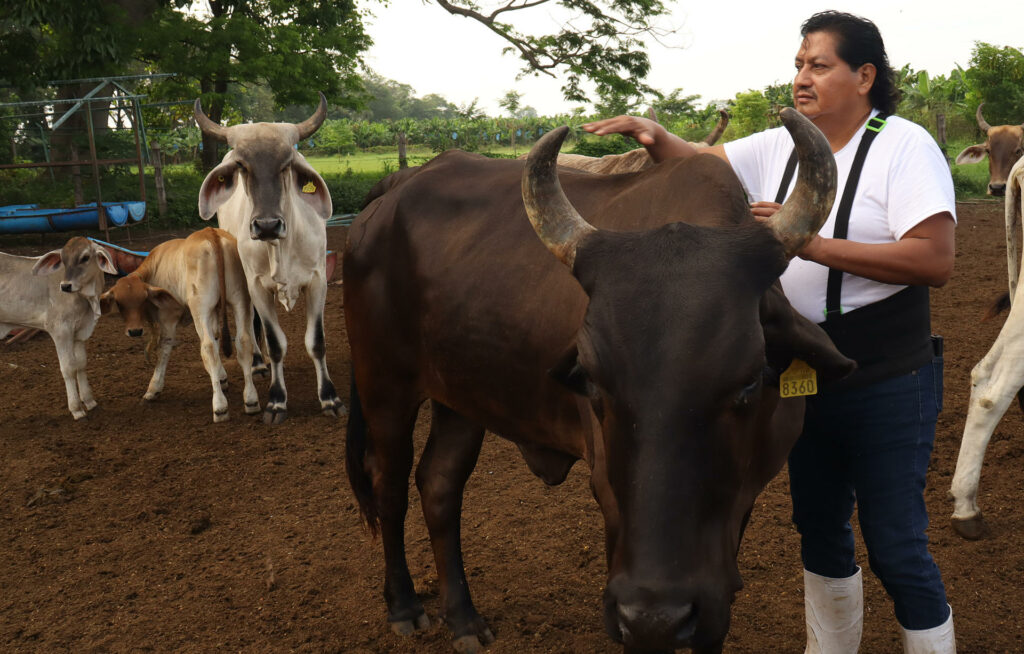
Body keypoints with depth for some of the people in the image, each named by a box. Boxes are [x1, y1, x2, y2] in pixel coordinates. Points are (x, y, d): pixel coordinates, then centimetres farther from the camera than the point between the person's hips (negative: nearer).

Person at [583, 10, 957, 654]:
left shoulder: (905, 146, -12)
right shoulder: (780, 147, 7)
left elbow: (936, 261, -21)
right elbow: (701, 163, 12)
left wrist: (814, 244, -26)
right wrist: (655, 136, -11)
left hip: (887, 385, -6)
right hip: (804, 375, 6)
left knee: (895, 546, -1)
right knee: (820, 529, 19)